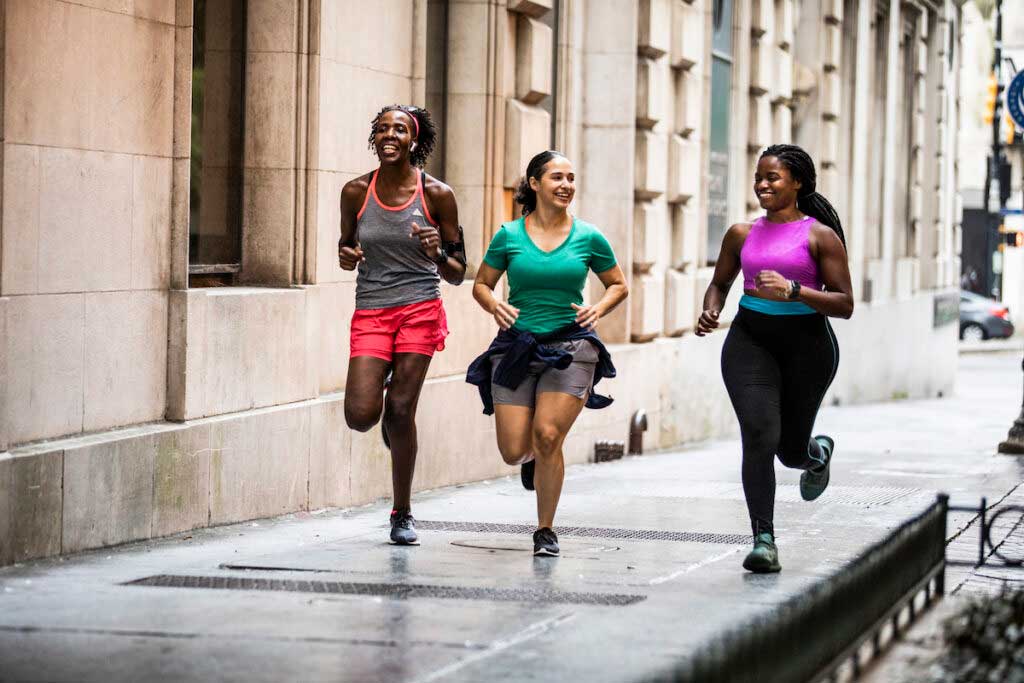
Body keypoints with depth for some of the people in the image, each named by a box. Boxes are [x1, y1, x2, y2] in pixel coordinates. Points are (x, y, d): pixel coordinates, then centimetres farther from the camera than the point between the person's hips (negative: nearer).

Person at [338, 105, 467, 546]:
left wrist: (437, 253, -18)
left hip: (420, 310, -2)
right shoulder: (356, 192, 2)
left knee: (401, 411, -5)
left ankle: (402, 515, 12)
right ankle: (384, 385, 28)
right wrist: (346, 257, -6)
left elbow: (458, 275, 4)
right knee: (360, 416, -12)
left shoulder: (436, 195, -2)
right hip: (370, 314, 2)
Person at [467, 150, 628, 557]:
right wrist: (494, 305, -9)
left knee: (547, 436, -17)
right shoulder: (509, 236, 2)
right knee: (514, 452, -4)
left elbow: (618, 285, 15)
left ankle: (545, 531, 1)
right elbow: (481, 284, 12)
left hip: (571, 346, -1)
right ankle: (534, 457, 36)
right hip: (516, 347, 1)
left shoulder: (588, 238, 2)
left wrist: (598, 310, -5)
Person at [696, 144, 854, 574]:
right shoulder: (742, 234, 8)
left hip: (806, 344, -2)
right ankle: (764, 542, -14)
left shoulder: (820, 236, -3)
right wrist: (710, 311, 0)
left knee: (790, 449, 9)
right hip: (750, 341, 2)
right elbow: (720, 282, 23)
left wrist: (792, 291, -21)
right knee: (759, 436, -17)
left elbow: (845, 304, -7)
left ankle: (818, 454, 48)